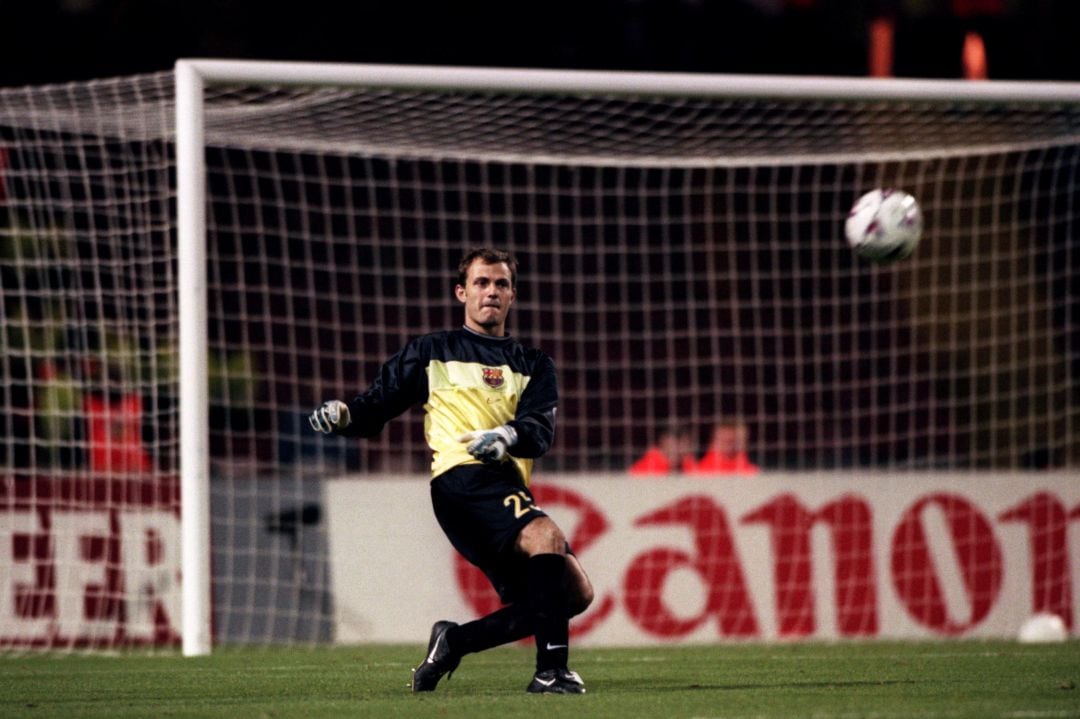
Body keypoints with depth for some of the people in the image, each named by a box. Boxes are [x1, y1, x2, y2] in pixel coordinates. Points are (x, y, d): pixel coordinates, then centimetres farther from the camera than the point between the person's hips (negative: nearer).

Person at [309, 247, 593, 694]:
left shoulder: (534, 367, 22)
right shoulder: (431, 353, 18)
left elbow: (542, 430, 3)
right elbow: (377, 408, 16)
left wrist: (508, 435, -21)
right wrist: (341, 414, -7)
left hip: (508, 486, 6)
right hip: (460, 478, -6)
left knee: (574, 593, -5)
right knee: (546, 537, -32)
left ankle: (454, 642, 5)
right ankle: (550, 670, -37)